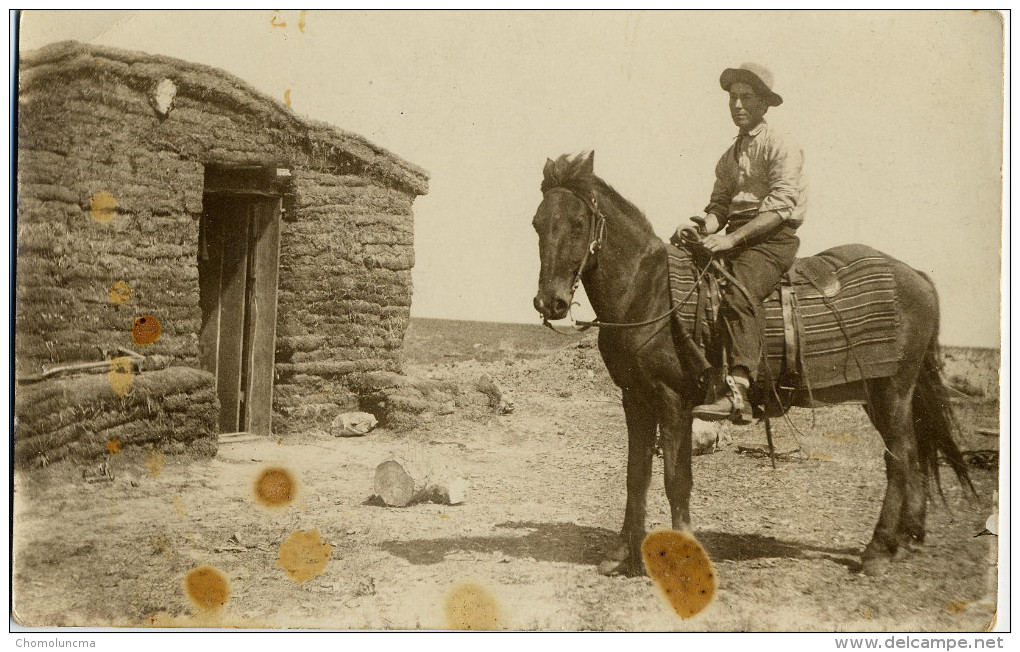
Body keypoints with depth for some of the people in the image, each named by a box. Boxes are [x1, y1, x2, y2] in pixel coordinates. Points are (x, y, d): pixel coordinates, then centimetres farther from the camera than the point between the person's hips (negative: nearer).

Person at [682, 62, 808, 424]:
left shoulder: (781, 147, -2)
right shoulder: (729, 157, 23)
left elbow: (780, 207, -14)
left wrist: (732, 237, -23)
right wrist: (701, 226, -5)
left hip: (773, 240, -8)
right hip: (734, 240, 8)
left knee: (738, 296, -33)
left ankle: (738, 392, -43)